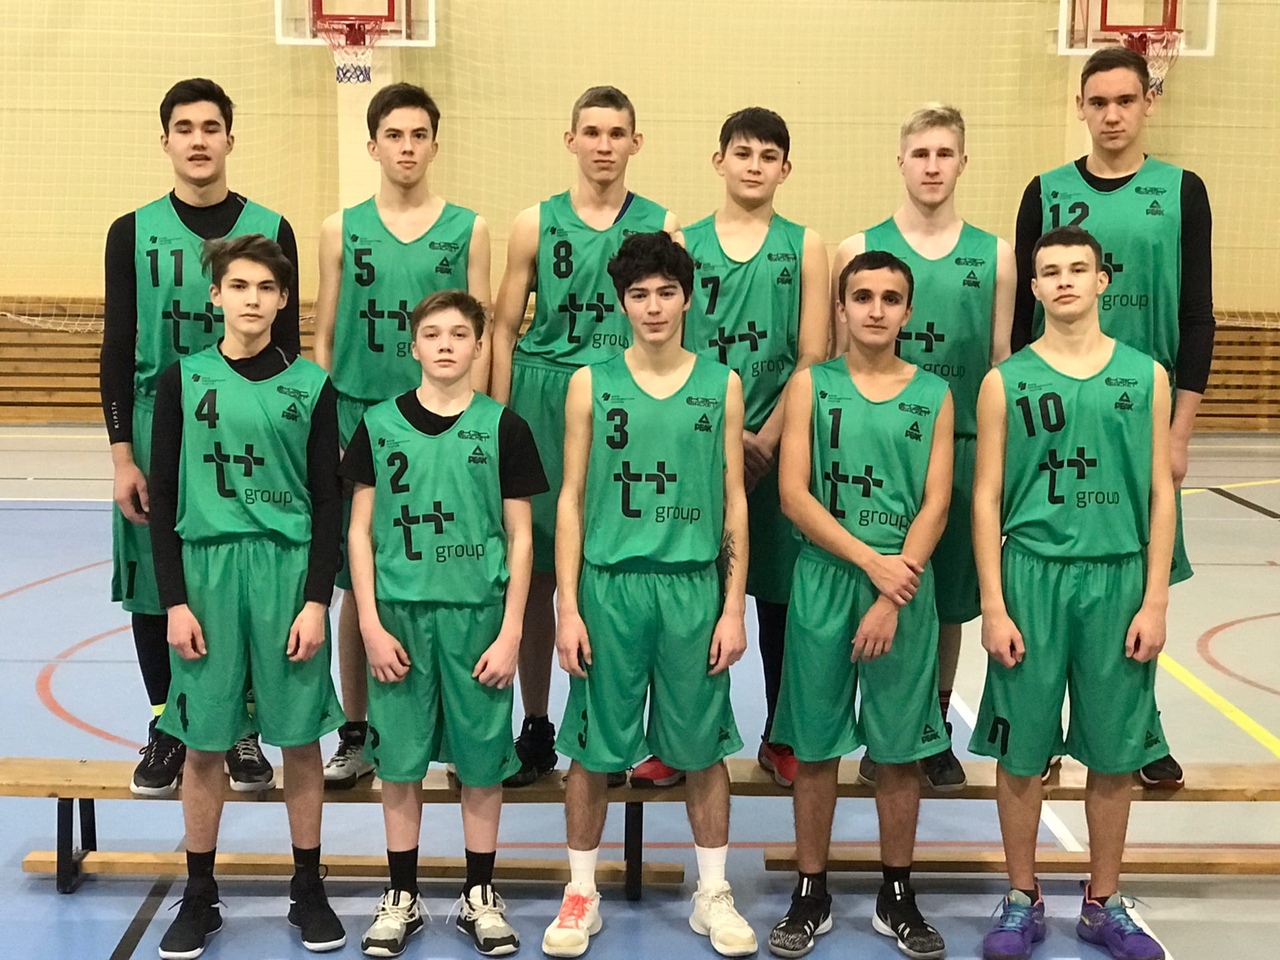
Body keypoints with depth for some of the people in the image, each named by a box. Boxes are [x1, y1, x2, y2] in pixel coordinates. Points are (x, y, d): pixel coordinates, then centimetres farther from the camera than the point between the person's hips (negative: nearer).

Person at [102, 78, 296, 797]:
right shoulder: (134, 233, 5)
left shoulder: (271, 230, 4)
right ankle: (168, 731, 21)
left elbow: (288, 348, 6)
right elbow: (118, 349, 4)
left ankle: (244, 733, 19)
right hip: (157, 435, 1)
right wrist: (122, 455, -2)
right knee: (156, 588, 5)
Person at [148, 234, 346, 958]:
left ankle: (309, 891, 20)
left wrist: (317, 600, -4)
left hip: (290, 571, 0)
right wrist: (175, 601, -2)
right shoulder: (184, 380, 4)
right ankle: (200, 898, 20)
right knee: (204, 744, 6)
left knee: (302, 738, 5)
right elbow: (164, 497, 4)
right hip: (206, 570, 0)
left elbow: (329, 502, 3)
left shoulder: (310, 384, 3)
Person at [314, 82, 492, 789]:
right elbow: (323, 339, 9)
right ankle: (356, 734, 17)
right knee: (359, 585, 5)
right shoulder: (341, 229, 7)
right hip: (360, 423, 1)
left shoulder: (468, 229, 5)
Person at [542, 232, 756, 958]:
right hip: (608, 584, 0)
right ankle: (582, 895, 22)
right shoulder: (591, 384, 3)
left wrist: (734, 607, 0)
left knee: (703, 747, 8)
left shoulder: (722, 385, 4)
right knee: (593, 748, 6)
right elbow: (572, 500, 3)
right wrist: (568, 606, -3)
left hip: (694, 586, 0)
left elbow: (735, 502, 5)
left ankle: (714, 895, 23)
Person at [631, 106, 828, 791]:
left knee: (780, 591, 7)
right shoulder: (682, 241, 6)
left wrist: (765, 438, -10)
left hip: (778, 446, 0)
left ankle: (781, 738, 20)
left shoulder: (804, 246, 6)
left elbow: (813, 356, 0)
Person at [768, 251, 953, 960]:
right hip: (824, 583, -1)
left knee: (899, 749, 8)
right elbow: (794, 495, -6)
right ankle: (811, 894, 20)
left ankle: (897, 896, 23)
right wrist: (871, 561, -14)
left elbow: (936, 505, -2)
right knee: (815, 747, 6)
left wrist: (893, 597, -11)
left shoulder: (935, 394, 5)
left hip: (905, 588, 1)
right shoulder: (810, 385, 2)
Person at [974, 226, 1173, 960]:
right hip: (1032, 576, -1)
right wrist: (994, 607, -5)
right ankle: (1024, 900, 22)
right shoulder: (1006, 381, 1)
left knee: (1115, 751, 9)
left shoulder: (1146, 375, 4)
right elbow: (987, 498, 0)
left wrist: (1156, 601, -2)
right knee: (1022, 749, 6)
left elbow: (1160, 494, 4)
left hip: (1118, 578, 1)